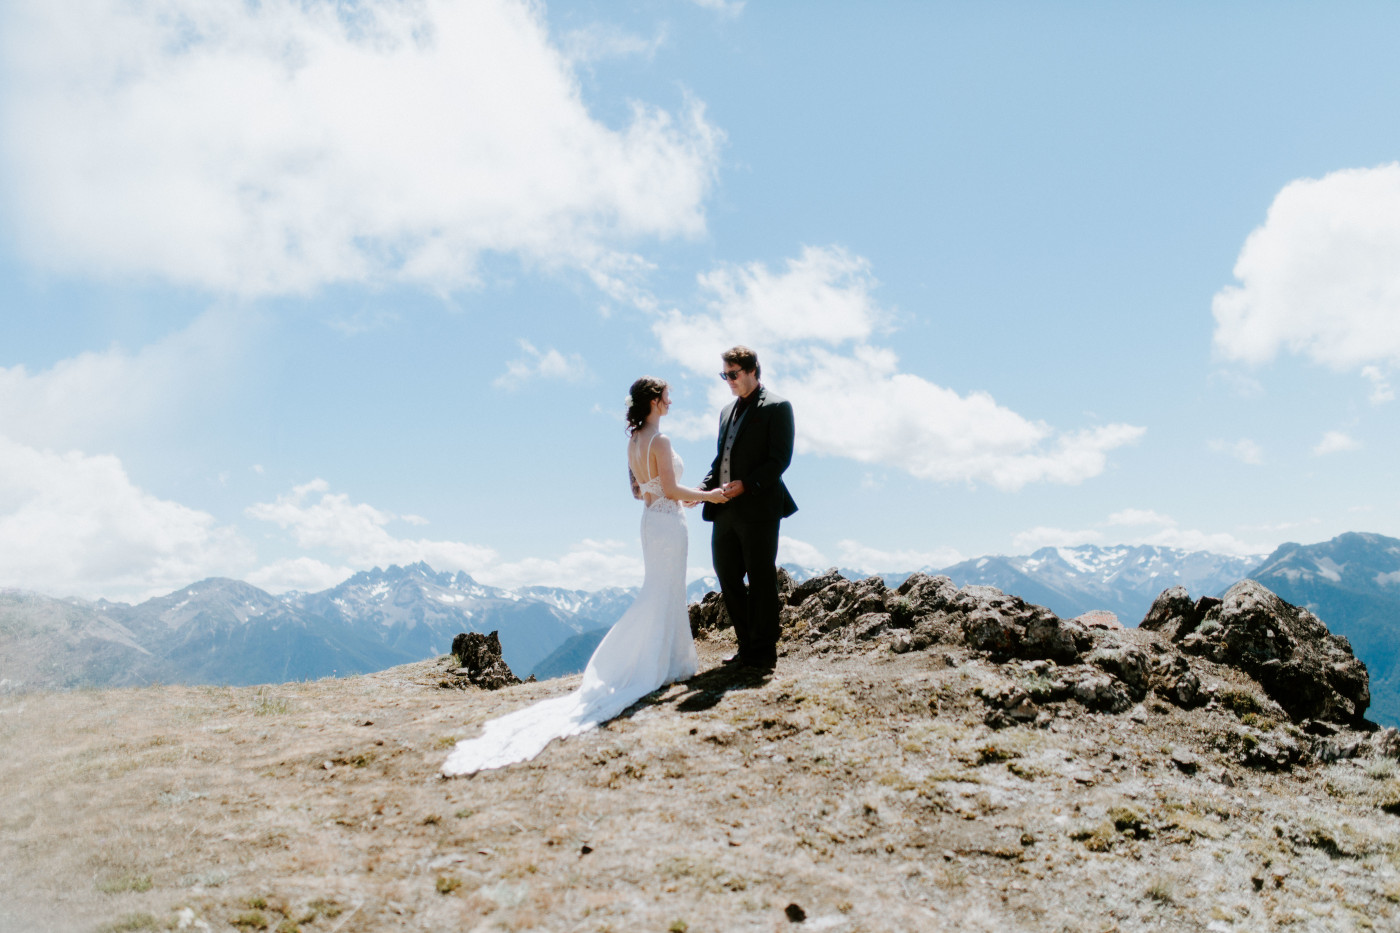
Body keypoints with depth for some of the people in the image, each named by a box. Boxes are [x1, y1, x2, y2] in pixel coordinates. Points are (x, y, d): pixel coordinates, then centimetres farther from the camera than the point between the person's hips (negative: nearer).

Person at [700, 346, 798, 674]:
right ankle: (748, 647, 22)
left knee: (761, 581, -1)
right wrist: (704, 488, 5)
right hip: (725, 510, 8)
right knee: (728, 578, 11)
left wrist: (746, 484, -20)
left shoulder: (776, 407, -3)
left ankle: (764, 653, 7)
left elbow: (780, 459, -11)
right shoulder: (727, 411, 20)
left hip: (758, 508, -8)